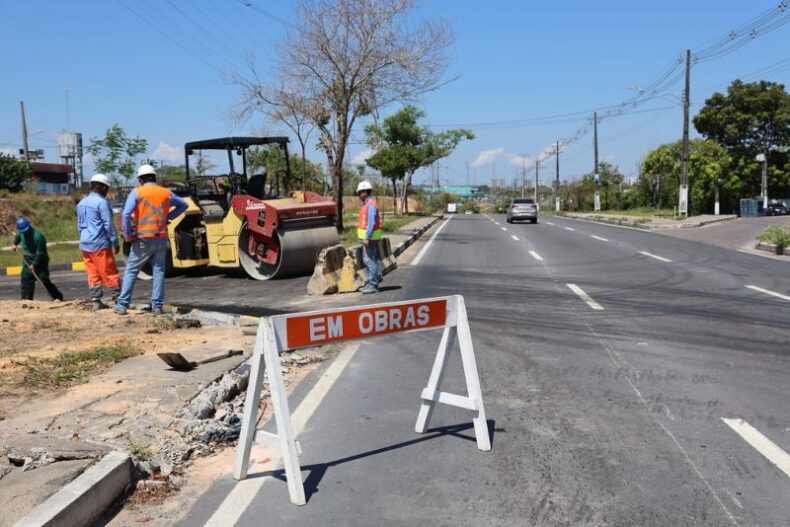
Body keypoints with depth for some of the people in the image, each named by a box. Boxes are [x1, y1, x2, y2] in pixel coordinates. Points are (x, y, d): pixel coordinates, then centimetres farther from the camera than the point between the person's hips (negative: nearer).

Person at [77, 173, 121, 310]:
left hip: (85, 244, 7)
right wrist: (115, 242, -8)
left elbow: (80, 224, 20)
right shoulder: (102, 202, -12)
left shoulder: (81, 203, 13)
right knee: (110, 273, -2)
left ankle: (95, 301, 9)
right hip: (100, 244, -7)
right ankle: (118, 299, 2)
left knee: (93, 274, 9)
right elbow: (108, 225, -14)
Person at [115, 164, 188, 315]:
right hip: (162, 239, 3)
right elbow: (183, 205, 22)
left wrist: (128, 235, -8)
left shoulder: (137, 192, -5)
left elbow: (126, 214, -16)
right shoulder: (166, 193, 7)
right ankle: (157, 306, 6)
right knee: (159, 272, 9)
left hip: (143, 240, -3)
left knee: (131, 271, 6)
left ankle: (122, 305, 5)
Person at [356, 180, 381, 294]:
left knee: (370, 260, -8)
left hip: (369, 237, -10)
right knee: (367, 260, 14)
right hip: (367, 237, 10)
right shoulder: (366, 204, 17)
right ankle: (370, 283, 20)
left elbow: (371, 222, -22)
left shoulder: (371, 205, -15)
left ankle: (373, 285, -6)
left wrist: (367, 237, -25)